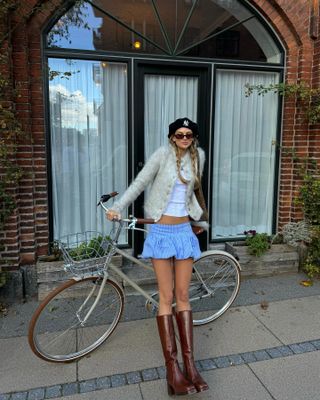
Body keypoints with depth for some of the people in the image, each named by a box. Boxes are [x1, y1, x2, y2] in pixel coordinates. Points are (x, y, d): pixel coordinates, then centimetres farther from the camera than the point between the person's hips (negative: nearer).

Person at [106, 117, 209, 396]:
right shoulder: (163, 154, -4)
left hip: (184, 231, 4)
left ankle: (190, 364, 12)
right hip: (162, 231, -4)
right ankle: (172, 368, 7)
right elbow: (140, 182, -6)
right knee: (166, 297, 0)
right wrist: (118, 207, -14)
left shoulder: (198, 156, 9)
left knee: (183, 296, 6)